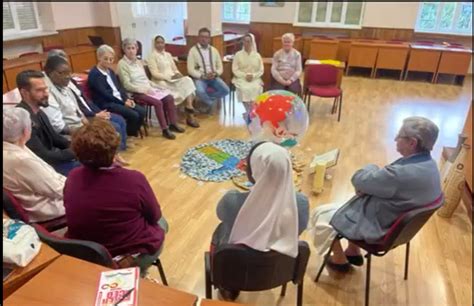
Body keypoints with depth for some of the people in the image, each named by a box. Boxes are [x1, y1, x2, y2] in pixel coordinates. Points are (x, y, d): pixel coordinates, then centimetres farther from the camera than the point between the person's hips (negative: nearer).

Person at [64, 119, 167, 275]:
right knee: (160, 223, 26)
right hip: (134, 257, -4)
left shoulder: (72, 178, -14)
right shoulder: (134, 180, -28)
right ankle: (138, 274, 36)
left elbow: (82, 215, 4)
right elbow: (155, 216, -10)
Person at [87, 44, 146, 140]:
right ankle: (127, 136, -3)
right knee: (134, 115, -24)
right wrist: (123, 102, -18)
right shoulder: (94, 74, -9)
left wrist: (127, 99, -4)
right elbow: (105, 94, -16)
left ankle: (133, 133, 7)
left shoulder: (110, 71, 18)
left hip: (119, 100, 8)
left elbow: (119, 87, 15)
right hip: (106, 104, -8)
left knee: (142, 111, -10)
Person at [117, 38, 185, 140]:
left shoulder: (138, 62, 16)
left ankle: (172, 124, -4)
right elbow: (127, 85, -14)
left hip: (148, 88, 7)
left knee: (169, 97, -12)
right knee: (158, 102, -29)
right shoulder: (122, 64, -7)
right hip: (137, 92, -7)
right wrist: (144, 90, -21)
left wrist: (157, 86, 4)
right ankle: (165, 129, -19)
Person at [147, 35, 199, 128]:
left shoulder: (168, 55, 20)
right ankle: (190, 115, -20)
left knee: (187, 80, -25)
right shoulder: (152, 56, -2)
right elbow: (155, 74, -12)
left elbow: (174, 69, 18)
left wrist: (177, 74, -7)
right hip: (161, 82, -6)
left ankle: (189, 107, -34)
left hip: (174, 79, 6)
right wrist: (170, 77, -22)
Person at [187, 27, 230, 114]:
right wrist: (203, 76, -18)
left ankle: (207, 99, 0)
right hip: (200, 77, -3)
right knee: (200, 92, -35)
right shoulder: (193, 50, -1)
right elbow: (190, 69, -7)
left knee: (226, 90, -21)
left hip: (213, 77, 4)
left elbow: (220, 67, 12)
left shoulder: (214, 50, 12)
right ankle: (211, 103, -3)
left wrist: (215, 73, -11)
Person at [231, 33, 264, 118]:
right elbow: (235, 70, -1)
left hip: (255, 79, 1)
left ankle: (251, 111, -19)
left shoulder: (257, 55, 9)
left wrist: (253, 75, -12)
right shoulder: (238, 55, 5)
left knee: (257, 88, -31)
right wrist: (245, 75, -14)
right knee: (245, 89, -33)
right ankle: (248, 111, -16)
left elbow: (261, 71, 6)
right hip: (241, 78, -1)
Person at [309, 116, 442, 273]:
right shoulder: (429, 165, -6)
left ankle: (340, 260, 24)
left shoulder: (402, 173, -38)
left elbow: (359, 180, -25)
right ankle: (353, 252, 36)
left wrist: (372, 168, -4)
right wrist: (368, 185, -11)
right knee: (354, 202, 30)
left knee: (320, 213, 4)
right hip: (397, 222, 9)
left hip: (376, 226, -9)